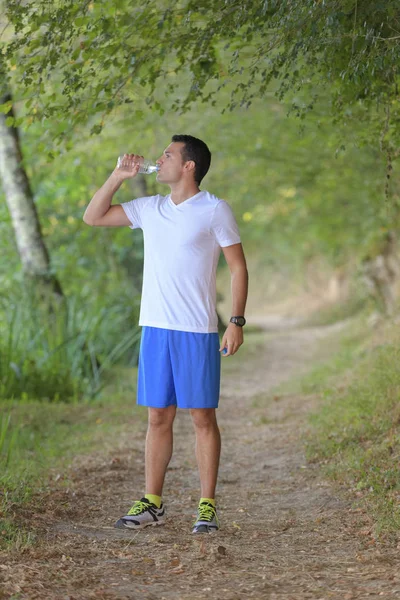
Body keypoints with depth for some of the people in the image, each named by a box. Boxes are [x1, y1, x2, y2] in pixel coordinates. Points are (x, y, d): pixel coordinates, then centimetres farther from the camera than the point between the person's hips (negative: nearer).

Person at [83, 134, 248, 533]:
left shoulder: (215, 211, -4)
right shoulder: (149, 209, 11)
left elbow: (238, 266, -3)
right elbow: (93, 217, 16)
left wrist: (237, 321, -11)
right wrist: (118, 176, 6)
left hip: (197, 332, -5)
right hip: (155, 328, 5)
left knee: (202, 417, 0)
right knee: (158, 417, 8)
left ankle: (207, 507, 5)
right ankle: (152, 504, 13)